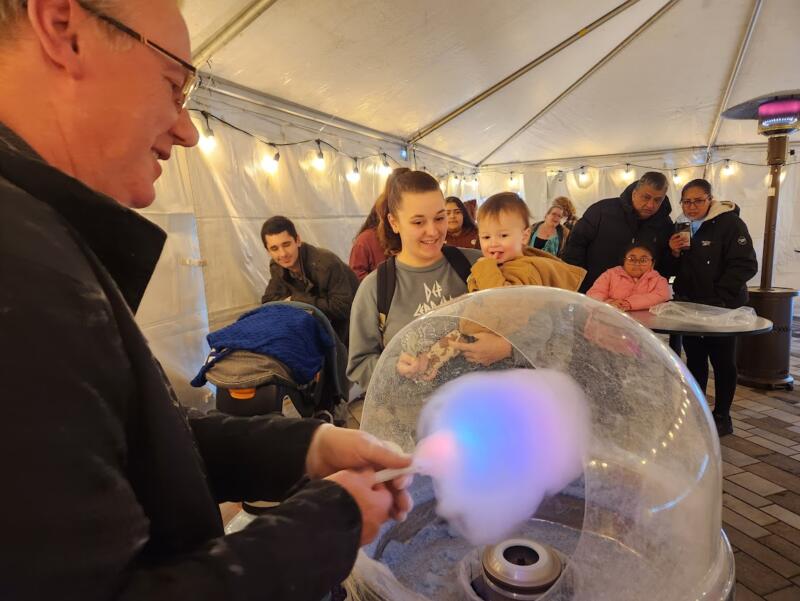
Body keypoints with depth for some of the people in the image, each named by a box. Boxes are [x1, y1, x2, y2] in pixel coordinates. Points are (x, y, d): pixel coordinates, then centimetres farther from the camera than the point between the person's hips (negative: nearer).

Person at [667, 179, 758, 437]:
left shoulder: (729, 223, -10)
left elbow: (745, 265, -16)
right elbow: (675, 270, 12)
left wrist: (718, 297, -20)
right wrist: (674, 253, -9)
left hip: (722, 308, -6)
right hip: (689, 306, 6)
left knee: (722, 362, 5)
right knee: (695, 360, 12)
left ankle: (722, 416, 17)